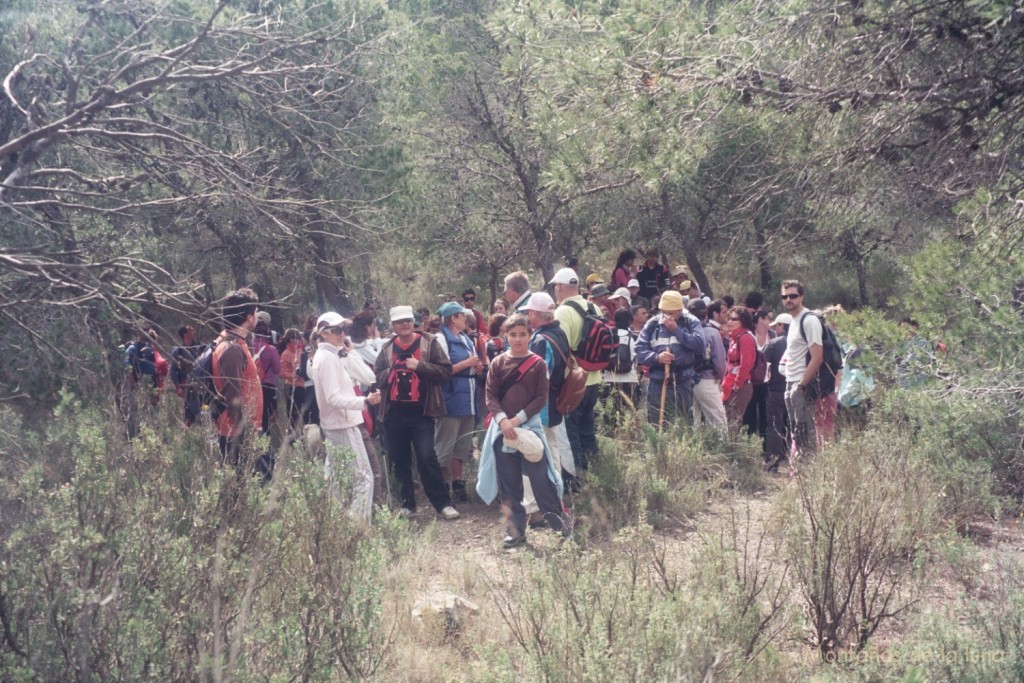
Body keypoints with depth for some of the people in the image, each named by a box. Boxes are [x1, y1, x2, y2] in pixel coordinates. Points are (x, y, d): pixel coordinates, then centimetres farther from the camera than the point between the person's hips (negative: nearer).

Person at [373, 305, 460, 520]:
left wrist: (419, 366, -17)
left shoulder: (429, 343, 0)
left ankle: (443, 503, -4)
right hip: (394, 412, 4)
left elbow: (446, 371, -6)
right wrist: (391, 372, -9)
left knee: (426, 457, -10)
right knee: (399, 460, 9)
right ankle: (407, 503, 21)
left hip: (421, 411, -4)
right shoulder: (387, 349, 10)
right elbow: (377, 378, 10)